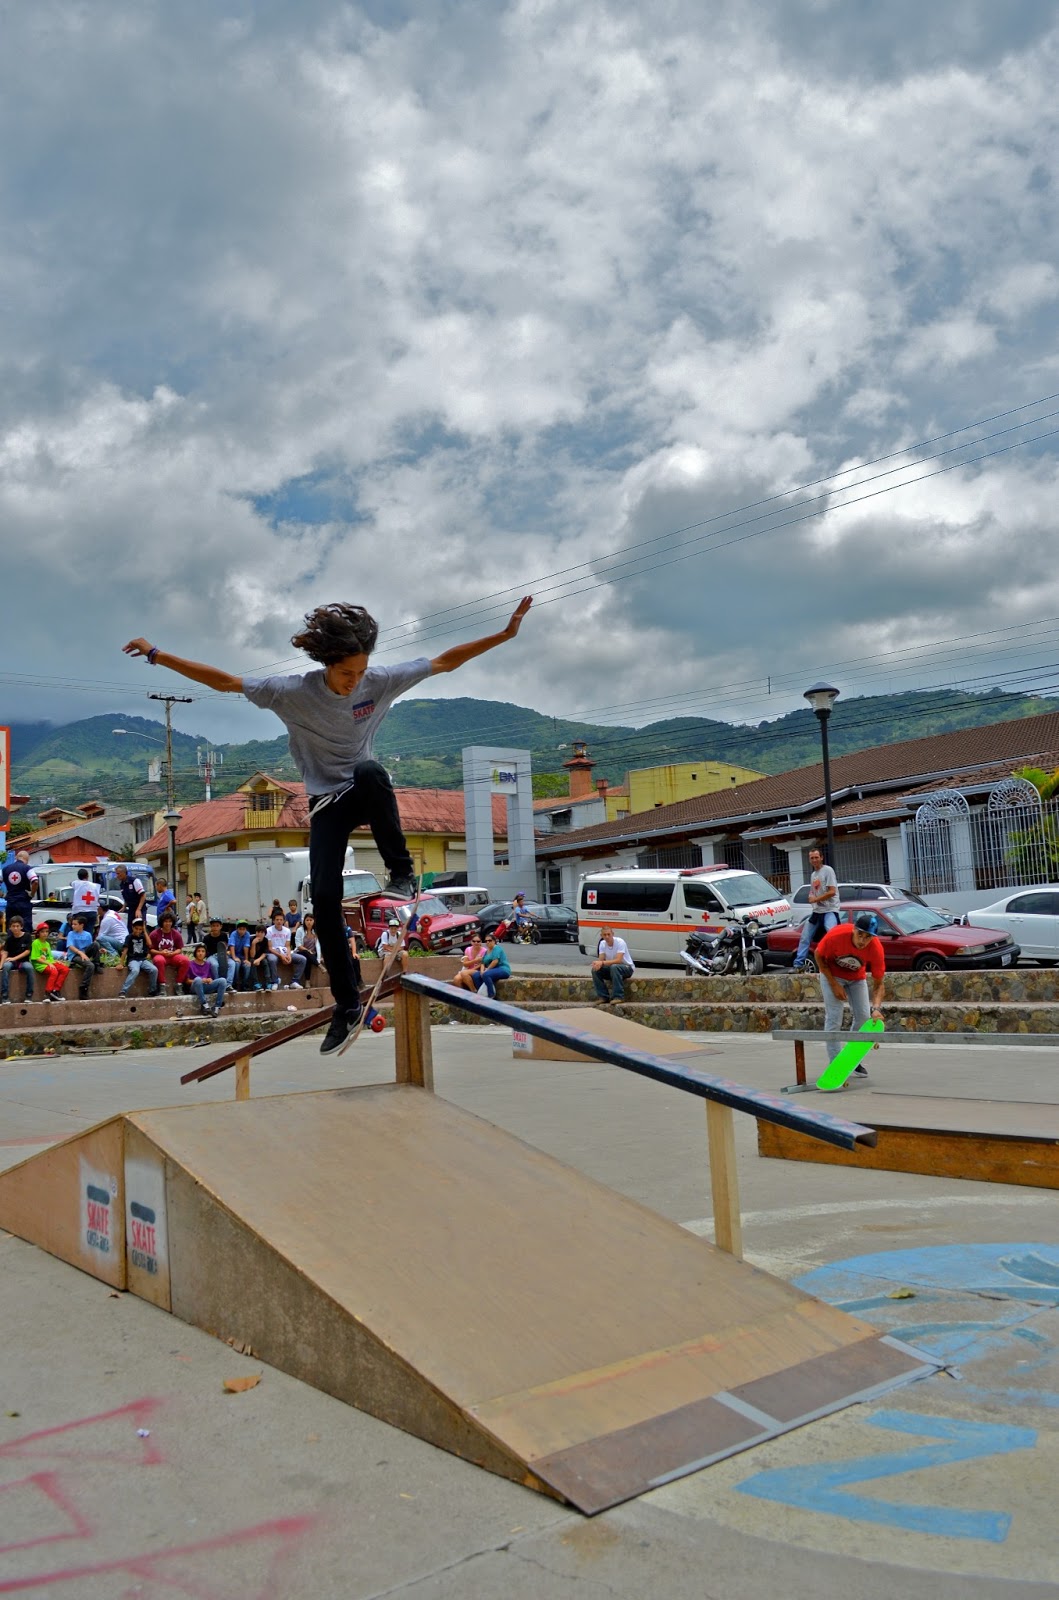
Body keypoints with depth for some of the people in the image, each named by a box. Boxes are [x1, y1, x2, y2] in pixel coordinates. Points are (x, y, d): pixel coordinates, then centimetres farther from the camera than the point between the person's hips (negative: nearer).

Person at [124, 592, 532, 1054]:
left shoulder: (380, 681, -11)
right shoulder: (292, 692, -15)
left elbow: (444, 661, -5)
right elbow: (224, 681, -13)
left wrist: (504, 634, -9)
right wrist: (157, 655, -17)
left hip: (368, 791, 0)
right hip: (328, 802, 0)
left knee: (369, 770, -39)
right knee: (324, 898, -14)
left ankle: (401, 871, -22)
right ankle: (347, 1005, 0)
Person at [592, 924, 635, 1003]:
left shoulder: (620, 942, -22)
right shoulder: (602, 944, -3)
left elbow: (618, 960, -33)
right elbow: (601, 959, -9)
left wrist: (602, 963, -43)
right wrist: (597, 963, -35)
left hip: (627, 968, -6)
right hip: (611, 968, 6)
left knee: (614, 967, -38)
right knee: (595, 970, -17)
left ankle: (618, 996, -32)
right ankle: (603, 996, -10)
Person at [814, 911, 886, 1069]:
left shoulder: (876, 948, -30)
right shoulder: (836, 935, -36)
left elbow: (879, 984, -22)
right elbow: (819, 956, -16)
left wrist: (876, 1008, -38)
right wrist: (834, 985, -18)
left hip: (857, 978, 3)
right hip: (832, 975, -3)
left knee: (863, 1017, 1)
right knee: (834, 1019, -11)